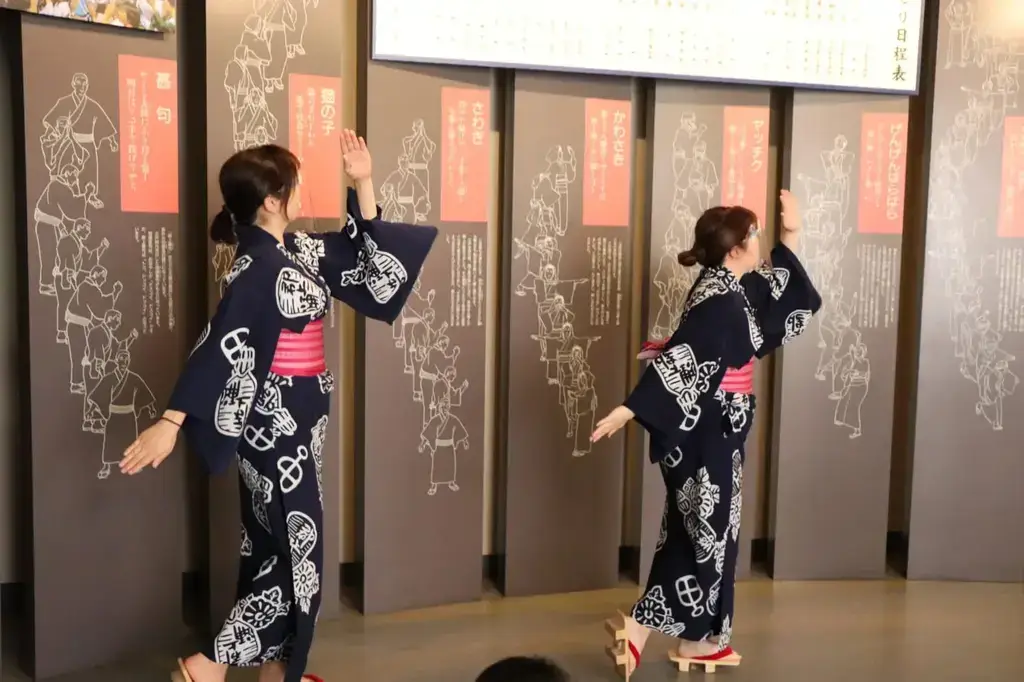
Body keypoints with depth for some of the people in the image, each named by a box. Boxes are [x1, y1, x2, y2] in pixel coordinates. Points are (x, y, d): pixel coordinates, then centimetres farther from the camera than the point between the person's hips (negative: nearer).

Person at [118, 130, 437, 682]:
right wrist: (171, 423, -29)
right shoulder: (256, 267, -19)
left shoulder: (298, 249, 6)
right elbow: (216, 347, -26)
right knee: (296, 547, -3)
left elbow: (360, 253, 18)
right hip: (275, 420, -9)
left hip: (298, 415, 9)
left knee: (280, 543, 16)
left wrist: (362, 182, 8)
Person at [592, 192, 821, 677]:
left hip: (713, 427, 10)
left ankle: (698, 638, 26)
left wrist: (791, 236, 21)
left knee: (700, 529, 15)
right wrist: (630, 409, -36)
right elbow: (677, 356, -30)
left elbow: (774, 291, 26)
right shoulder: (718, 299, -20)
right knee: (704, 529, 0)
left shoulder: (730, 288, 9)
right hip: (708, 430, -10)